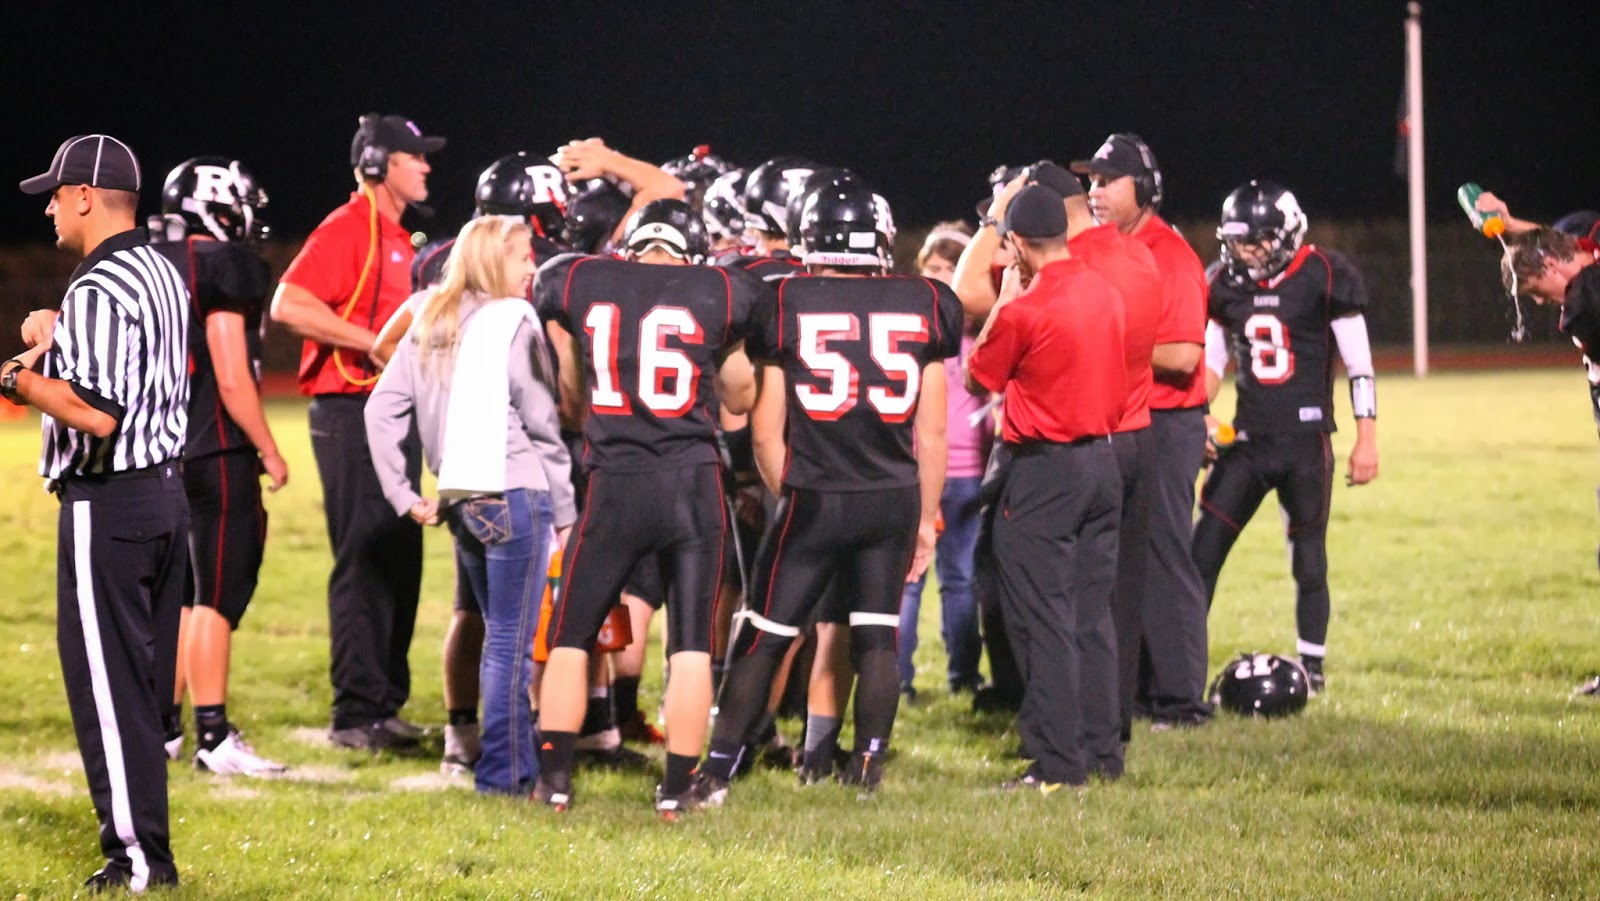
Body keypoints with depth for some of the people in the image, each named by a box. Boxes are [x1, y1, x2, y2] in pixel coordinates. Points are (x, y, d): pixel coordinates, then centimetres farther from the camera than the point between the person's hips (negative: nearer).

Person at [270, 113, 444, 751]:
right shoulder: (348, 230, -12)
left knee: (399, 562, 12)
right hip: (351, 413, -10)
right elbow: (289, 305, -23)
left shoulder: (398, 238, 18)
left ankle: (383, 704, 19)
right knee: (363, 562, -8)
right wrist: (375, 341, -23)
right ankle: (355, 713, -5)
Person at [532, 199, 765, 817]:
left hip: (615, 484, 0)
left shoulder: (573, 283, 3)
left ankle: (554, 778, 9)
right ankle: (676, 789, 7)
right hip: (693, 482, 0)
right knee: (691, 645, 8)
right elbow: (740, 396, 15)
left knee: (571, 636, 13)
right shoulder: (722, 295, 1)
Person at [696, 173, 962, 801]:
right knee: (876, 636, 13)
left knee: (764, 638, 5)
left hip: (815, 498, -2)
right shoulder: (922, 306, 1)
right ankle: (868, 765, 11)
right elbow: (932, 432, 5)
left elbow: (766, 429, 0)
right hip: (894, 497, 2)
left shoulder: (784, 305, -3)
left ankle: (717, 771, 4)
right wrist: (926, 518, 15)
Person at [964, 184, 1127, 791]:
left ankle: (1057, 761, -4)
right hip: (1104, 463, 7)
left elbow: (978, 380, -1)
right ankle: (1103, 751, 18)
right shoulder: (1105, 294, 5)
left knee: (1043, 620, -3)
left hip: (1046, 469, -7)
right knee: (1092, 615, 14)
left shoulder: (1024, 311, -17)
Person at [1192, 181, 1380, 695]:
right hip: (1247, 439, 4)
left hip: (1306, 440, -4)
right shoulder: (1226, 285, 5)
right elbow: (1213, 361, 17)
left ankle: (1311, 668, 16)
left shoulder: (1323, 277, -10)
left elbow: (1360, 366, -7)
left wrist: (1366, 440, -9)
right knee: (1202, 551, -2)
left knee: (1308, 559, 4)